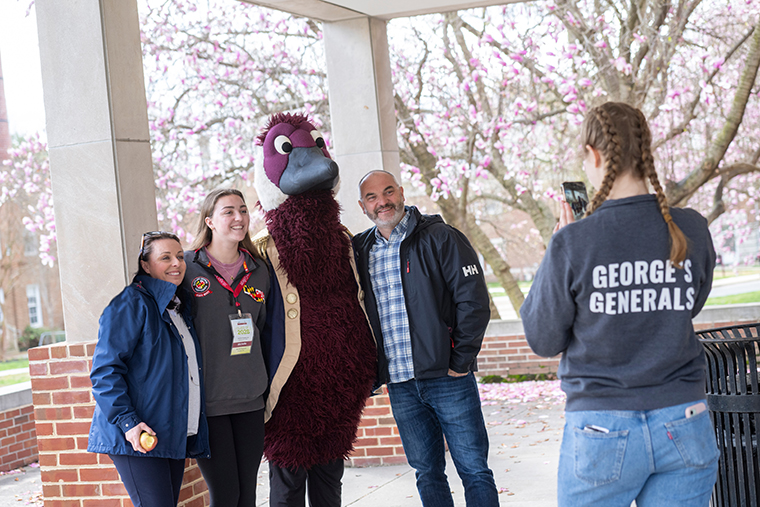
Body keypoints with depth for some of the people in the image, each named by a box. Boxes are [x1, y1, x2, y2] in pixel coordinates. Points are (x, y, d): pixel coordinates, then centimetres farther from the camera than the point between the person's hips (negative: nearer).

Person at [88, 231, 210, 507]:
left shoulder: (179, 308, 19)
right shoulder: (130, 304, -8)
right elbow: (105, 370, -14)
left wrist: (195, 429, 20)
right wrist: (127, 421, -23)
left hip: (175, 437, 8)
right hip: (139, 435, -8)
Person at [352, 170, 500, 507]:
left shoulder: (440, 238, -4)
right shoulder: (360, 251, 10)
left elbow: (474, 301, -8)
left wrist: (460, 361, -10)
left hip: (448, 378, -4)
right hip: (399, 386, 4)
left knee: (473, 470, 0)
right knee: (427, 474, 11)